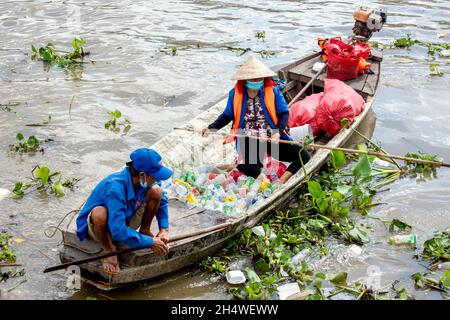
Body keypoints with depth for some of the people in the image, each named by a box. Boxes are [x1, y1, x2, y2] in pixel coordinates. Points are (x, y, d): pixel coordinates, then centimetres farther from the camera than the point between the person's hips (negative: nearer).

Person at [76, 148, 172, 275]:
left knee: (156, 191, -14)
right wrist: (150, 242, -33)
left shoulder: (145, 181, -18)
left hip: (126, 220, 6)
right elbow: (118, 231, -41)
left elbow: (162, 201, 4)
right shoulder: (114, 187, -38)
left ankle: (144, 231, 5)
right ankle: (109, 250, -14)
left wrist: (164, 229, -10)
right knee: (100, 213, -43)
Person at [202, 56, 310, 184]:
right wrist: (211, 128, -1)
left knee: (303, 156, -16)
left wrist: (277, 132, -18)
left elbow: (284, 113, -1)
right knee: (252, 171, -30)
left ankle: (280, 182, -3)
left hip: (272, 138, 2)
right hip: (249, 140, -2)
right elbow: (228, 115, 11)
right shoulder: (235, 94, -1)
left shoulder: (273, 91, -4)